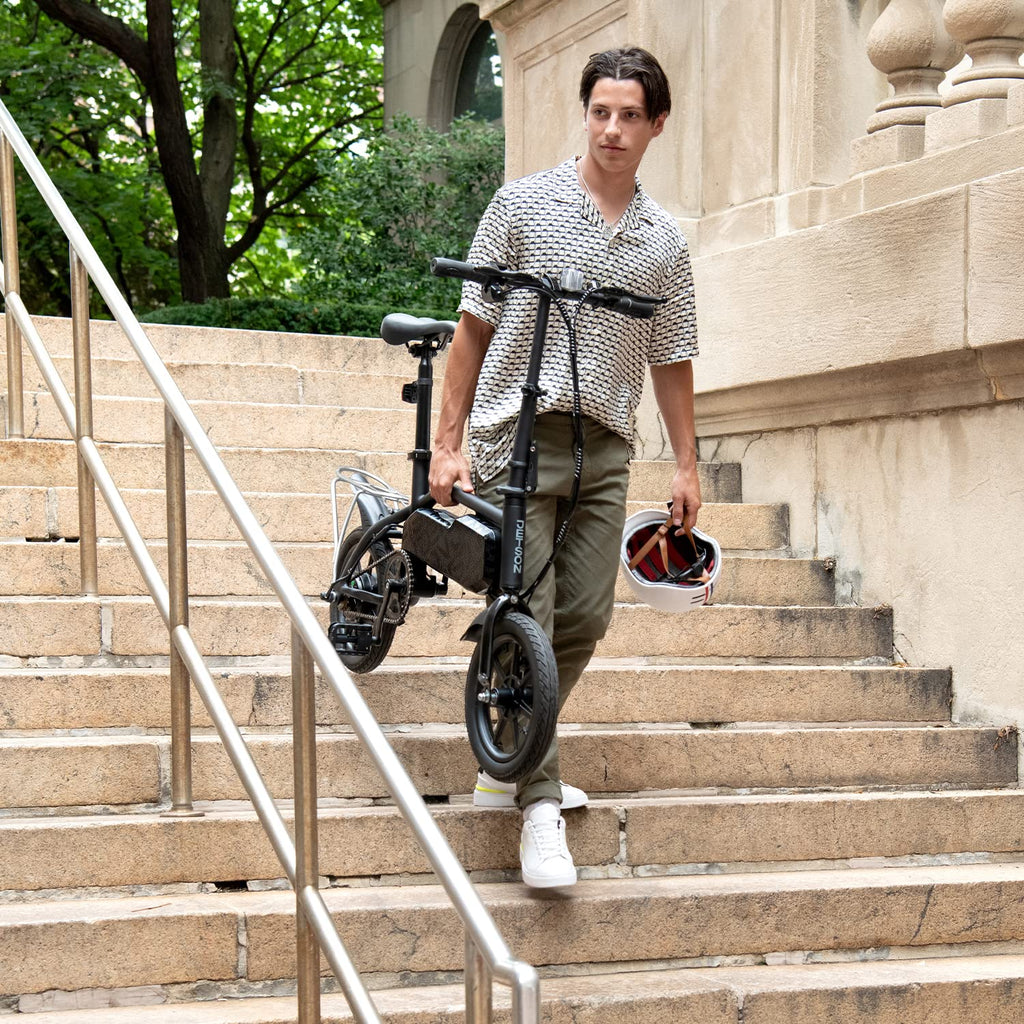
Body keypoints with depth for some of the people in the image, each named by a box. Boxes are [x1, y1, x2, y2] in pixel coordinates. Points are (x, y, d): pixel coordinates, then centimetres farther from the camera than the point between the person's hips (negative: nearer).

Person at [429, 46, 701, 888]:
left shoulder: (665, 241, 10)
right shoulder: (523, 205, 0)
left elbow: (671, 360, 16)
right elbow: (475, 327, 2)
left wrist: (688, 464, 11)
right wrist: (447, 443, -3)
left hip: (604, 448, 4)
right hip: (516, 437, -4)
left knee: (585, 618, 1)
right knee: (527, 621, -8)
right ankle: (539, 803, -5)